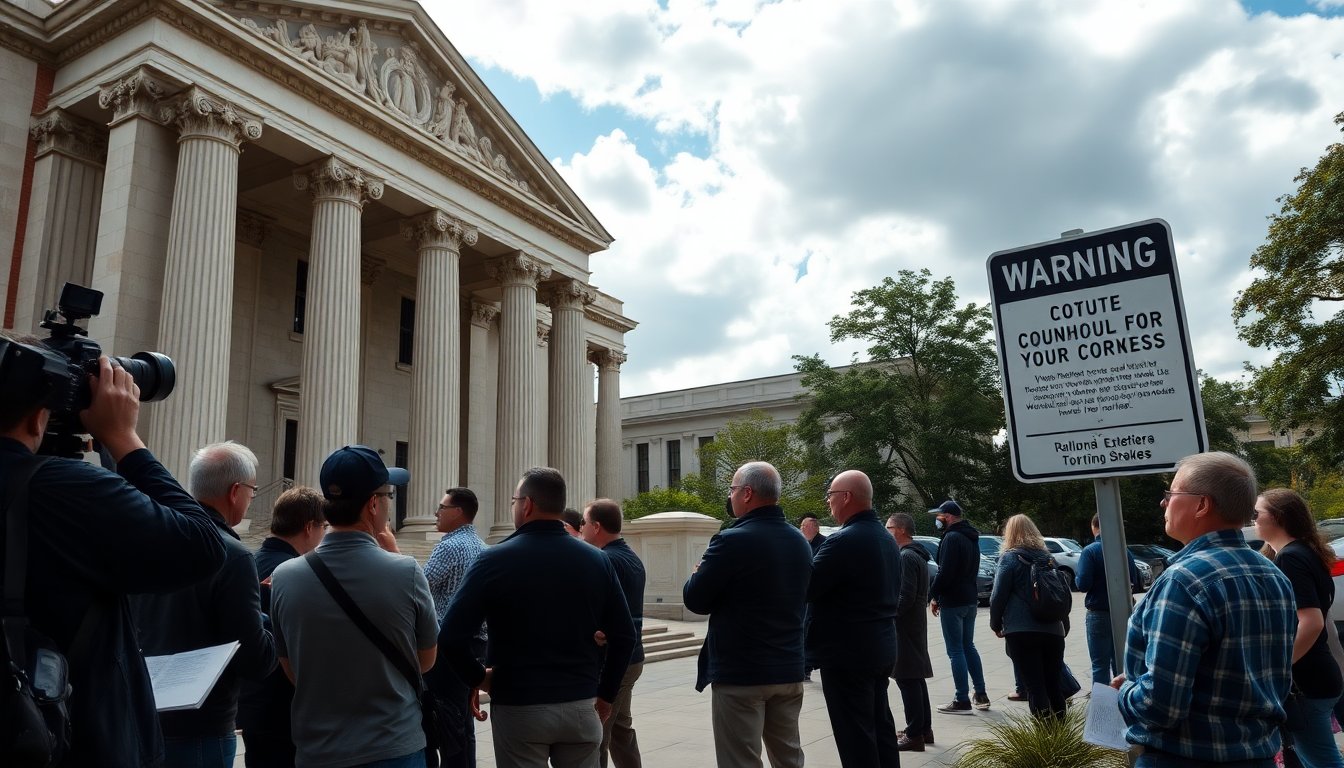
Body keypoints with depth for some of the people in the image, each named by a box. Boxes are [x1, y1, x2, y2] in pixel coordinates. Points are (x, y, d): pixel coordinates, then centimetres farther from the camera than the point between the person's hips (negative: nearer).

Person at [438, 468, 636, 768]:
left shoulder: (495, 559, -10)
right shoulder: (597, 560, -1)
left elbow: (451, 635, -16)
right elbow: (624, 636, 1)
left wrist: (478, 678, 0)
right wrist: (605, 694, 11)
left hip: (519, 708, -2)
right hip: (581, 706, 3)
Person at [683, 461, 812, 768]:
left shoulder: (732, 541, -18)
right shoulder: (800, 542, 7)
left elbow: (695, 601, -12)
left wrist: (700, 573, 9)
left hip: (740, 673, -7)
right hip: (789, 670, 7)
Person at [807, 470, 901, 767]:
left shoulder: (844, 540, -20)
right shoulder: (887, 539, 11)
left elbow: (805, 588, -20)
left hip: (847, 653, -9)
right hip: (881, 648, 10)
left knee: (855, 736, -2)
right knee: (880, 726, 18)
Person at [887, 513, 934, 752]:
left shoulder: (906, 557, -17)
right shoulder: (917, 555, 15)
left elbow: (905, 597, -23)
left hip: (904, 625, -10)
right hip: (916, 624, 10)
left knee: (907, 679, -5)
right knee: (915, 678, 16)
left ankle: (915, 734, 0)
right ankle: (924, 729, 24)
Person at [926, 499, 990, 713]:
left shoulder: (952, 537, -17)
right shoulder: (971, 537, 13)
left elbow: (945, 573, -23)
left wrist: (933, 596, -11)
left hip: (952, 602, -9)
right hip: (970, 599, 9)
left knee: (955, 651, -2)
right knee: (968, 647, 18)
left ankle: (962, 701, 1)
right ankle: (981, 695, 21)